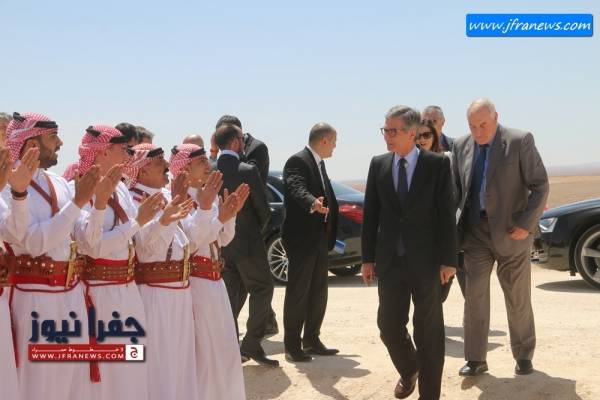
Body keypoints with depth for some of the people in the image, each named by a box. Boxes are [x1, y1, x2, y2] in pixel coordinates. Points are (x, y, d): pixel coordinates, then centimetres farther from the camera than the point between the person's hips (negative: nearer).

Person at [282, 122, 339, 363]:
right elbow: (297, 188, -32)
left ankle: (312, 340, 23)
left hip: (320, 238, 9)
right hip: (301, 238, -9)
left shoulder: (319, 164, 16)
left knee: (318, 292, 13)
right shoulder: (297, 161, -13)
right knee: (297, 293, -3)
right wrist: (313, 203, -52)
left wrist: (330, 236, 19)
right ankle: (292, 345, 3)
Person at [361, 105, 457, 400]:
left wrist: (448, 260, -9)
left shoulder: (438, 164, -5)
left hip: (426, 260, -3)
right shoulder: (378, 165, 4)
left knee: (429, 330, 5)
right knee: (389, 325, 7)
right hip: (389, 260, 3)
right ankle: (408, 370, 36)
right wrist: (368, 257, 4)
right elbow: (370, 214, 7)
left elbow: (446, 214, -6)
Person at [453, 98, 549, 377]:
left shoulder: (520, 141, -9)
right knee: (474, 297, 1)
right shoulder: (462, 146, 4)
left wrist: (526, 225, -16)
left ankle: (523, 355, 25)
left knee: (518, 299, 7)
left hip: (511, 232, -3)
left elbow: (540, 185, -8)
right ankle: (476, 359, 10)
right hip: (475, 233, 3)